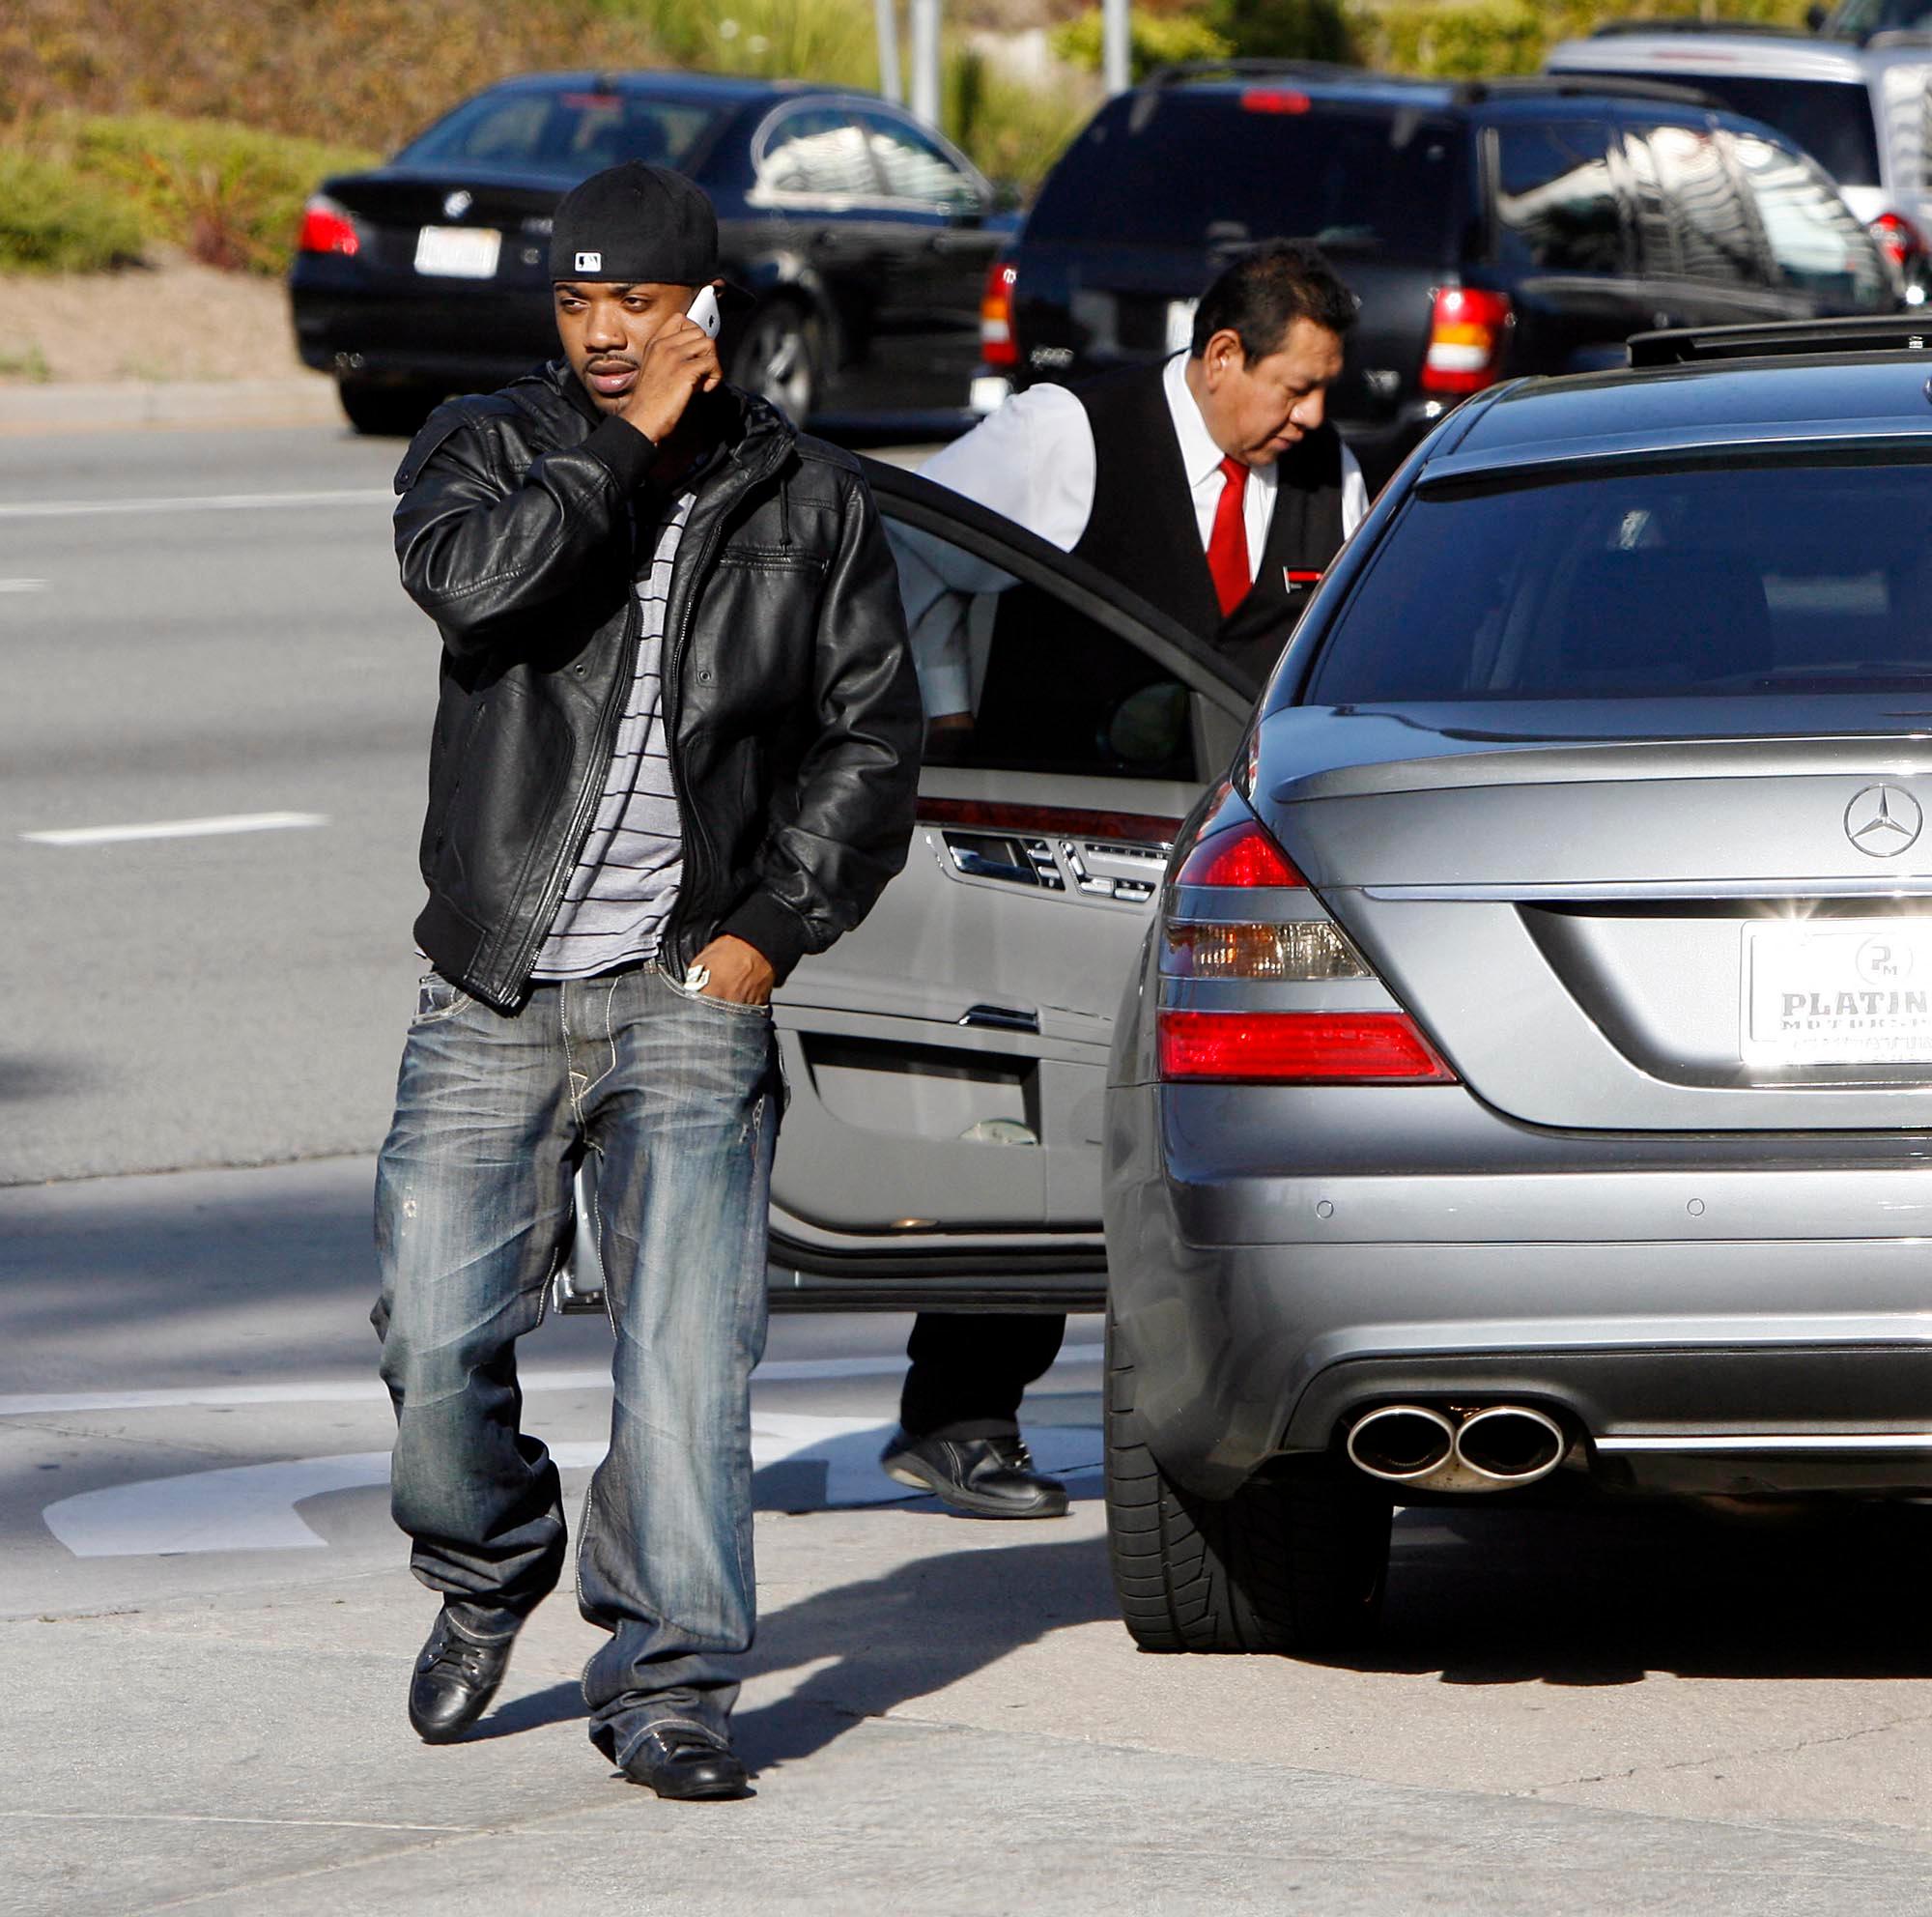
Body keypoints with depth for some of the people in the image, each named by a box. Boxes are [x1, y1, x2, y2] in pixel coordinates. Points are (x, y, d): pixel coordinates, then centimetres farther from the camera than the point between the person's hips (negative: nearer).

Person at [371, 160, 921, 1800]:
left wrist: (775, 925, -2)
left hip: (689, 996, -1)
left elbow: (871, 737, 9)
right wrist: (625, 446, -13)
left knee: (686, 1355, -11)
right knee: (437, 1344, -1)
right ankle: (490, 1573, 29)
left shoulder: (807, 501, 7)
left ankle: (668, 1685, -5)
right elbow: (466, 576, -18)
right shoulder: (490, 446, 5)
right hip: (492, 1000, 1)